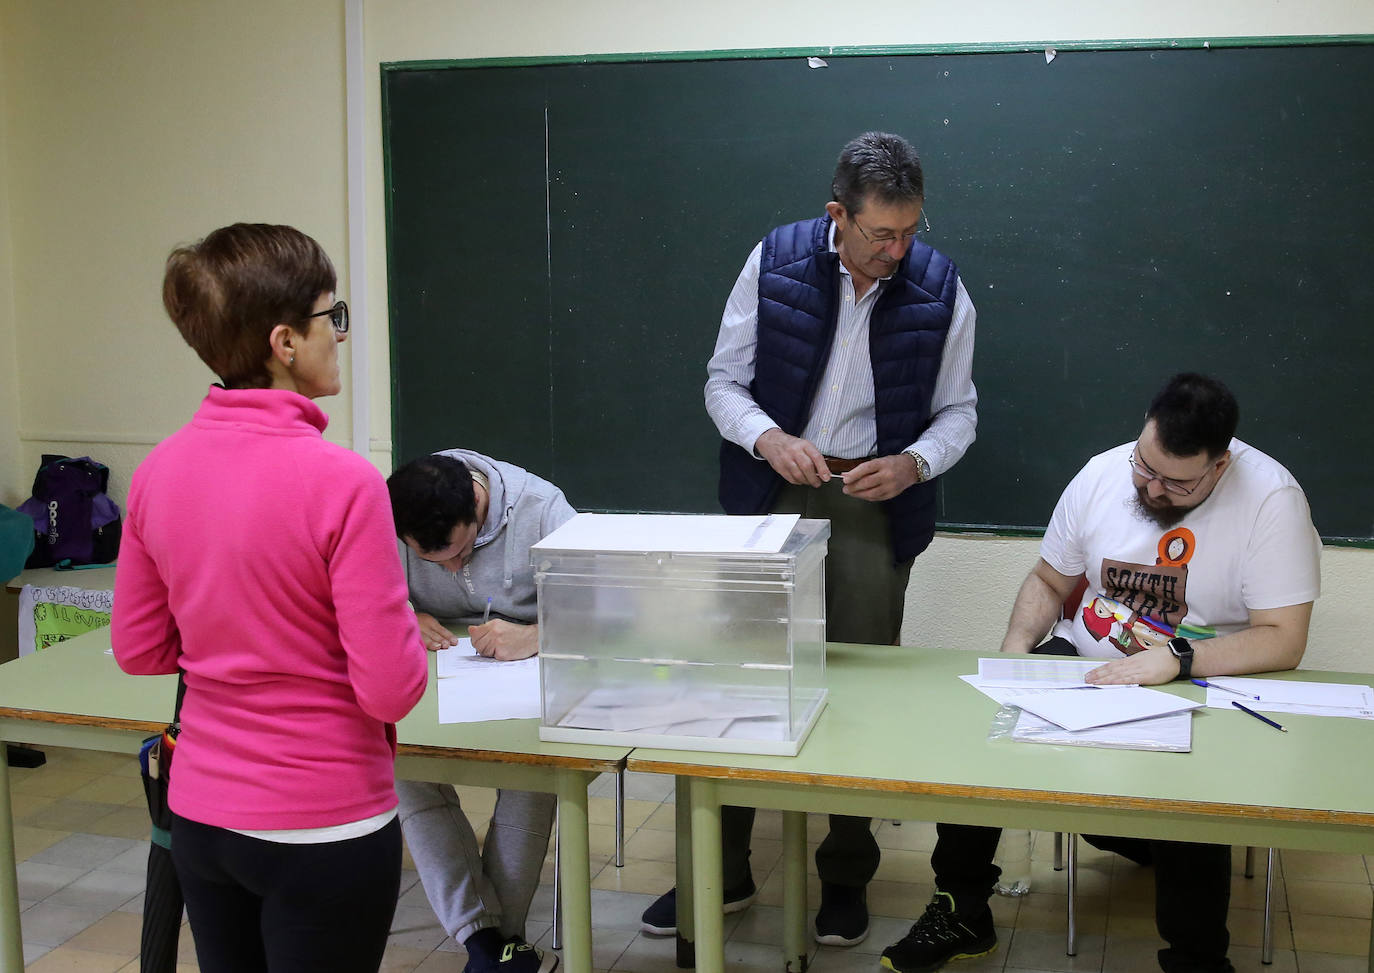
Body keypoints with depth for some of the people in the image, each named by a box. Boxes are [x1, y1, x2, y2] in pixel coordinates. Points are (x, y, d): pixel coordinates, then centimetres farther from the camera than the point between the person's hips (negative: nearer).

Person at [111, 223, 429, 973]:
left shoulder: (159, 469, -4)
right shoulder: (342, 482, -22)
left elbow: (138, 650, 7)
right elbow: (392, 690, -19)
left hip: (199, 809, 6)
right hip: (321, 823, -5)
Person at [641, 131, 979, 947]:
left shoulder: (941, 291, -3)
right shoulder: (775, 262, -5)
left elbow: (958, 411, 6)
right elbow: (724, 381, 0)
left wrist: (913, 464, -14)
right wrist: (769, 438, -20)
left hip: (873, 505, 0)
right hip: (772, 492, 0)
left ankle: (847, 878, 20)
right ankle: (722, 870, 18)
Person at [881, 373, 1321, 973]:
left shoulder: (1271, 498, -15)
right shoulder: (1102, 474, 0)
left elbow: (1283, 641, -18)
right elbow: (1049, 580, 12)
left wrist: (1175, 659, -31)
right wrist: (1015, 652, -6)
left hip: (1204, 680, -4)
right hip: (1086, 657, 4)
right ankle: (962, 913, -3)